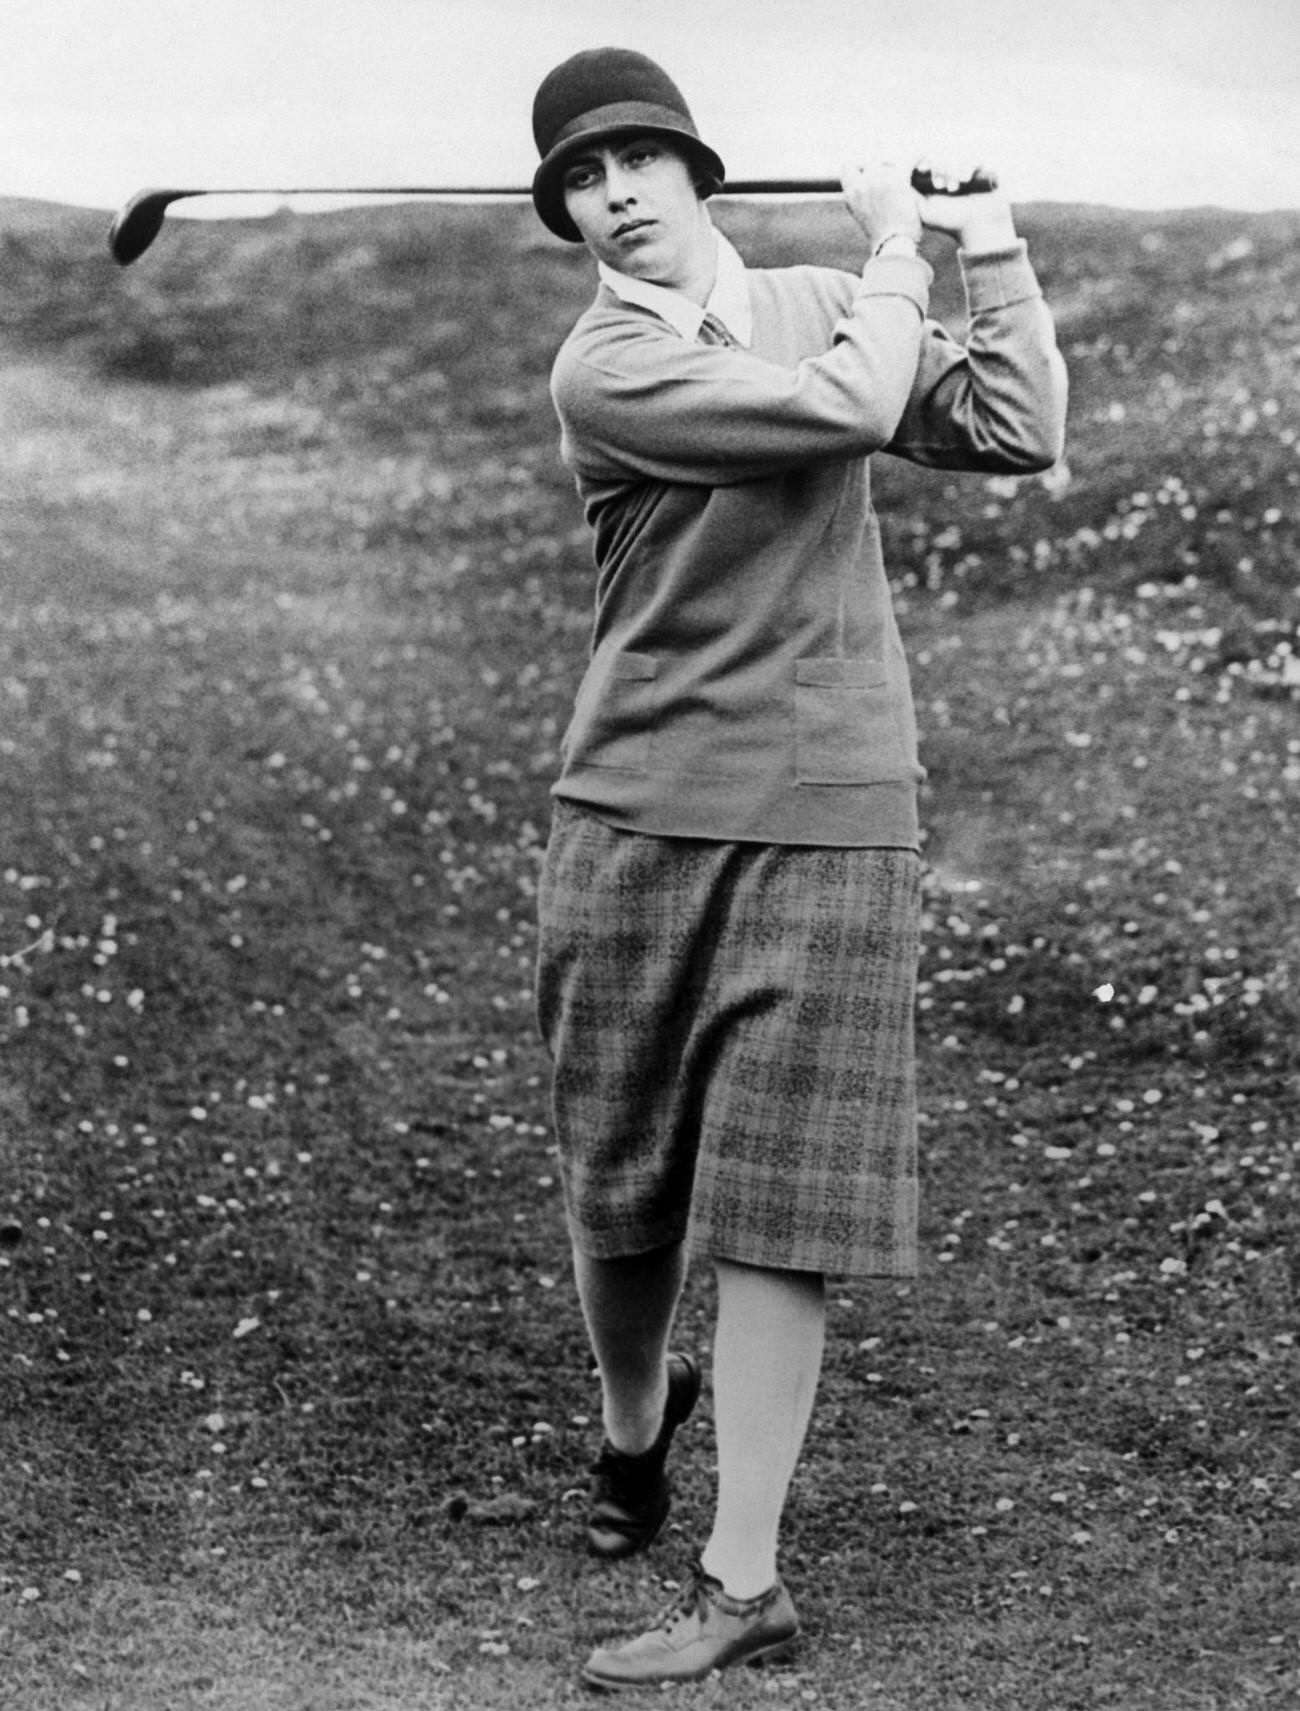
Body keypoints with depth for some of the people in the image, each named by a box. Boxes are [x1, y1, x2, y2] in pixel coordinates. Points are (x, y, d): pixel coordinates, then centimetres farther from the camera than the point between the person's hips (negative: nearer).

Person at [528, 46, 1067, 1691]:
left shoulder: (818, 305, 12)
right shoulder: (602, 372, -8)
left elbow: (1017, 433, 6)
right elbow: (854, 407, -16)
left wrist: (992, 247, 4)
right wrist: (898, 247, -1)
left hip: (827, 815, 2)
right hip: (636, 814, -2)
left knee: (777, 1208, -2)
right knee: (618, 1181, 9)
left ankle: (742, 1580, 2)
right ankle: (635, 1427, 39)